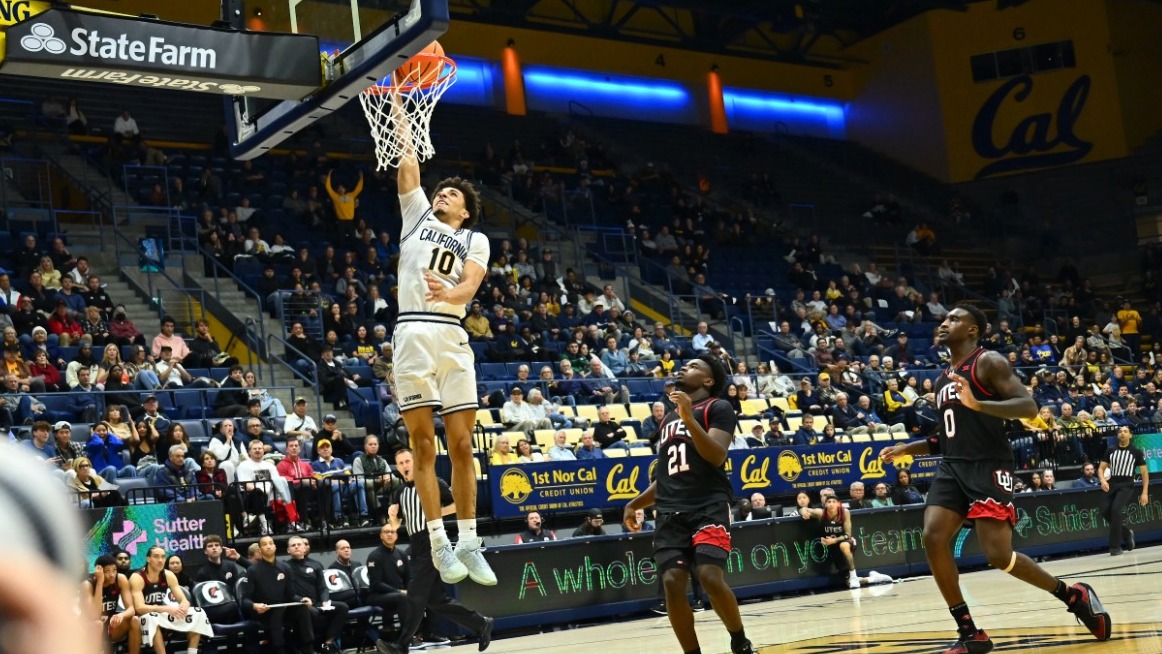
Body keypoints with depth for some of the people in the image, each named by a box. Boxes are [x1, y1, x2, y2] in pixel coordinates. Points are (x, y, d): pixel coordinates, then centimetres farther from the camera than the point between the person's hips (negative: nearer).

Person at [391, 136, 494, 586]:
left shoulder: (476, 241, 16)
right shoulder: (417, 213, 20)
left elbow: (470, 286, -1)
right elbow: (408, 169, 9)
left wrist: (446, 293, -22)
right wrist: (404, 130, 8)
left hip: (453, 338, 1)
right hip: (414, 334, -1)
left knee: (462, 446, 1)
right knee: (424, 447, -2)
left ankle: (468, 544, 8)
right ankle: (439, 544, 2)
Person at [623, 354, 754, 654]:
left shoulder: (718, 407, 3)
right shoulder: (668, 418, 23)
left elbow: (717, 456, -13)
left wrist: (689, 419, -20)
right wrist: (635, 503, 20)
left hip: (709, 507, -6)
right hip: (670, 513, 6)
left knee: (711, 577, -21)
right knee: (672, 584, -9)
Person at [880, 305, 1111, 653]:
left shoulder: (989, 362, -3)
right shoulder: (943, 378, 21)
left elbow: (1028, 406, -16)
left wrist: (977, 404, -29)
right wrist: (906, 449, 19)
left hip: (988, 467, -7)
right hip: (952, 468, 7)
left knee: (998, 554, -13)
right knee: (933, 538, -11)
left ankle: (1075, 596, 11)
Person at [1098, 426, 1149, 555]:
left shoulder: (1136, 452, 1)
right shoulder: (1110, 451, 10)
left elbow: (1144, 472, 3)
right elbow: (1101, 468, 11)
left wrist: (1145, 492, -4)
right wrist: (1103, 480, -11)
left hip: (1126, 486, -4)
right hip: (1112, 484, 4)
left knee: (1115, 509, -23)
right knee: (1105, 511, -10)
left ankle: (1115, 547, -15)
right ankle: (1126, 533, 17)